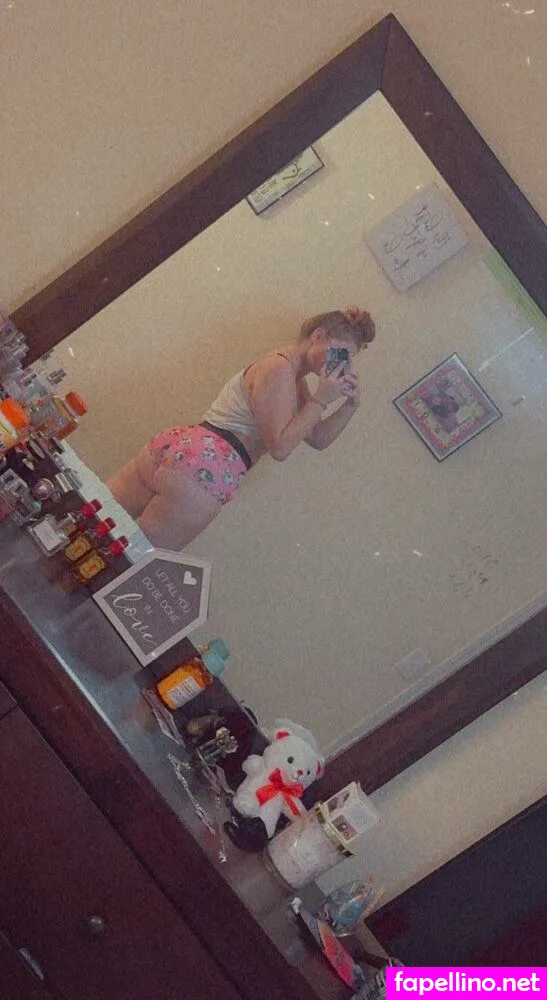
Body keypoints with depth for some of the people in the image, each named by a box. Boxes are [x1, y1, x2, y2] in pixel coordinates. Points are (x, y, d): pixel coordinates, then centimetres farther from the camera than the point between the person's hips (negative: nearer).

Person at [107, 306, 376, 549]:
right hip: (204, 462, -10)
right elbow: (280, 447, -13)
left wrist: (350, 405, 11)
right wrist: (320, 400, -10)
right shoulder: (278, 369, -8)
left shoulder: (294, 379, 22)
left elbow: (318, 439, 25)